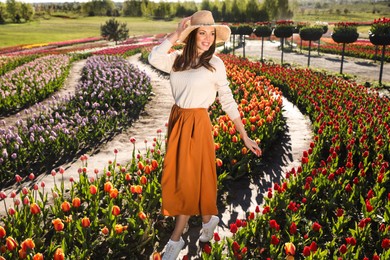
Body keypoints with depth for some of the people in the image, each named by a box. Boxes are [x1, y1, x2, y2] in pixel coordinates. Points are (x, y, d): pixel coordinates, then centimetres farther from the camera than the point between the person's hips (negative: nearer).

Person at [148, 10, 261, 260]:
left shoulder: (215, 64, -8)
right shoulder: (178, 59, 2)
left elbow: (228, 101, -5)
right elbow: (154, 59, -18)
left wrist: (245, 136, -6)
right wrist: (176, 35, -13)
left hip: (197, 124, -5)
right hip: (176, 121, 5)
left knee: (188, 179, 4)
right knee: (176, 177, 15)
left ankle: (176, 239, 20)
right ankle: (208, 218, 39)